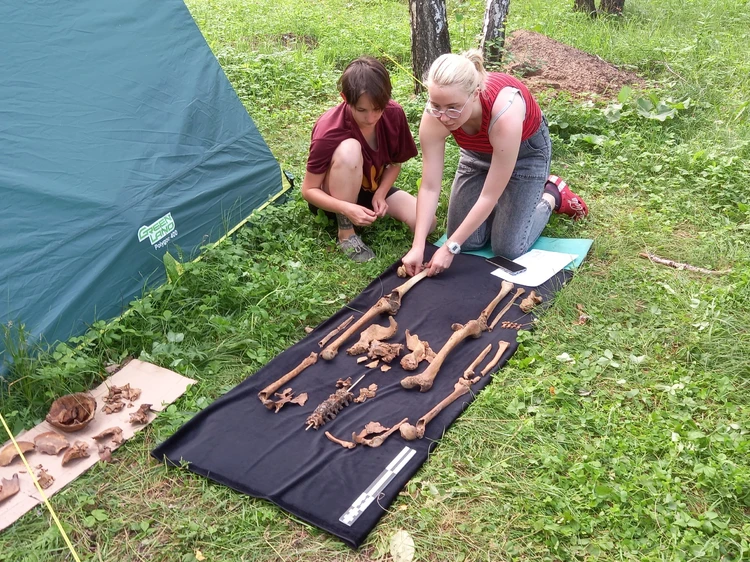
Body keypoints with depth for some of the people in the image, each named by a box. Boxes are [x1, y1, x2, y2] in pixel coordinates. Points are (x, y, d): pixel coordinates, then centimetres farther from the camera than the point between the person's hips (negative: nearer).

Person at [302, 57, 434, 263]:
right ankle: (346, 233, -21)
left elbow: (396, 162, -1)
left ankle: (370, 209, 6)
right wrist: (346, 209, -39)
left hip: (372, 188, 4)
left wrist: (380, 194, -19)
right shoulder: (329, 132, -31)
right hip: (337, 197, -4)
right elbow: (308, 190, -23)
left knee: (425, 223, -20)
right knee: (349, 150, -38)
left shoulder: (394, 114, -18)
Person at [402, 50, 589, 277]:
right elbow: (430, 187, -25)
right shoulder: (435, 115, -31)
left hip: (526, 150, -4)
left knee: (508, 249, -8)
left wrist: (450, 248, -32)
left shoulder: (504, 112, -43)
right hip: (478, 152, 4)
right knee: (466, 241, -2)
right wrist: (417, 247, -32)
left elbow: (489, 196, -35)